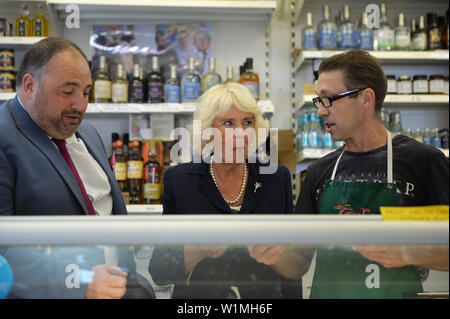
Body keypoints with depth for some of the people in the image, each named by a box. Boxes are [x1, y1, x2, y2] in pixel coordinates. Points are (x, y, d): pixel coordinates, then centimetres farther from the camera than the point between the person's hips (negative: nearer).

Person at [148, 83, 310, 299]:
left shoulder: (278, 178, -5)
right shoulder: (179, 180, -8)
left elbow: (299, 267, -3)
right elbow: (159, 272, -10)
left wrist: (278, 257, -22)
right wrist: (198, 251, -26)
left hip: (267, 296, 1)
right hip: (200, 294, -1)